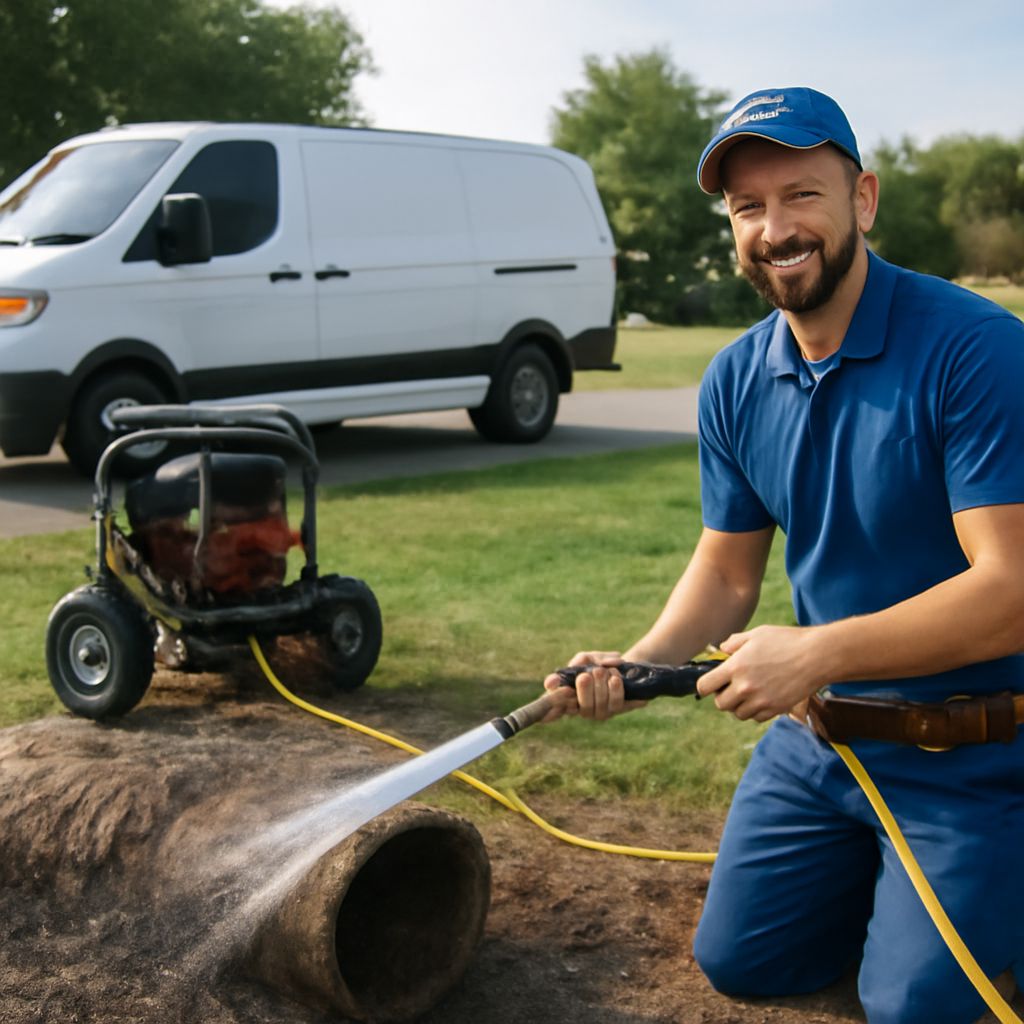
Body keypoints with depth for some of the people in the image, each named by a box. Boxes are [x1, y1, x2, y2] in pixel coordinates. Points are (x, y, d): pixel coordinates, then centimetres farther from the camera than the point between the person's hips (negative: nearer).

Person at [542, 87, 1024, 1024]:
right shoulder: (736, 381, -2)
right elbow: (726, 572, 6)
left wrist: (817, 651, -30)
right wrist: (636, 665, -12)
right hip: (816, 737, 6)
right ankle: (882, 874, 38)